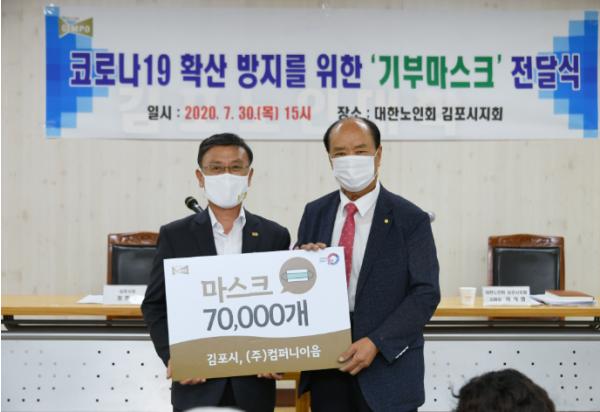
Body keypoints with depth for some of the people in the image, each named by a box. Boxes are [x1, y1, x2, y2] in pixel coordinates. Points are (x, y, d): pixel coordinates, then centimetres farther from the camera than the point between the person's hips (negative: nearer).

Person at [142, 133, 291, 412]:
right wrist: (172, 357, -10)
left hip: (255, 385, 1)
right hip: (196, 385, -1)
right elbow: (155, 305, 3)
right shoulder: (175, 235, 1)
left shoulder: (275, 236, 4)